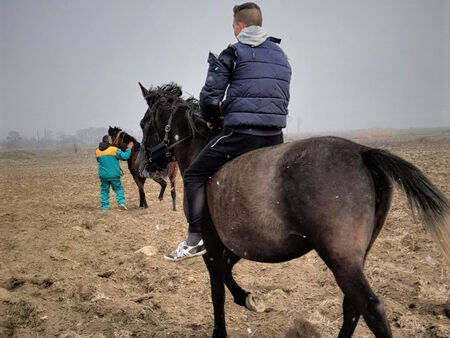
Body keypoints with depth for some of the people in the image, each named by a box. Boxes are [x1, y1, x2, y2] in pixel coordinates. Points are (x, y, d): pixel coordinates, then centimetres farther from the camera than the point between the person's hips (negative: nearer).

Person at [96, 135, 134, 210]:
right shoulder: (114, 150, -10)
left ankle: (104, 206, 10)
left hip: (103, 175, 3)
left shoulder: (97, 151, 2)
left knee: (104, 190, 11)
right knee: (118, 188, 9)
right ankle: (121, 202, -7)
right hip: (114, 174, -3)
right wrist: (129, 149, 4)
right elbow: (124, 156, -8)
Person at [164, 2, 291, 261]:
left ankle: (195, 240, -5)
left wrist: (212, 117, 17)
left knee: (194, 176, 3)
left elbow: (210, 98, -4)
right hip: (275, 136, 6)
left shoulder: (233, 54, 0)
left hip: (241, 133, -6)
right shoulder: (281, 56, 19)